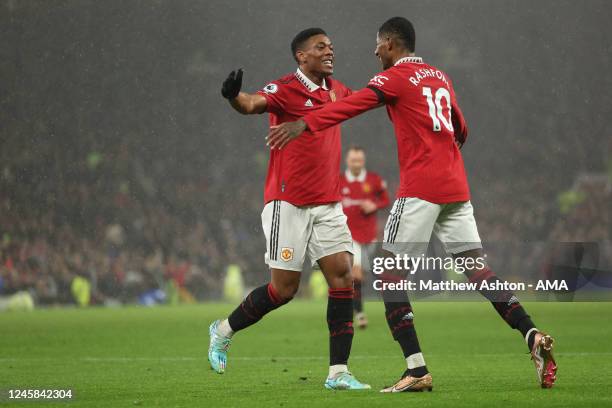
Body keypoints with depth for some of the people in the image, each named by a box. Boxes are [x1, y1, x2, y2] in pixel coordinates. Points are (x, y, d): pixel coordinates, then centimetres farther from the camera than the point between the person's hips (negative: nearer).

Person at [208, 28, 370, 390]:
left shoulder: (337, 90, 12)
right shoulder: (285, 89, -11)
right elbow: (253, 104, -32)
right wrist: (235, 96, -54)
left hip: (329, 204, 6)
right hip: (288, 203, -6)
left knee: (343, 275, -7)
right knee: (284, 288, -3)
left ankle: (339, 372, -5)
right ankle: (223, 331, 23)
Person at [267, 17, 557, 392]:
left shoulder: (396, 77, -3)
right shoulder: (440, 77, 19)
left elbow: (356, 103, -20)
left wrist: (306, 123, -30)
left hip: (420, 188, -7)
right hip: (456, 187, 7)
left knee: (389, 272, -2)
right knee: (476, 266, 9)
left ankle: (418, 371, -11)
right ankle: (533, 336, -6)